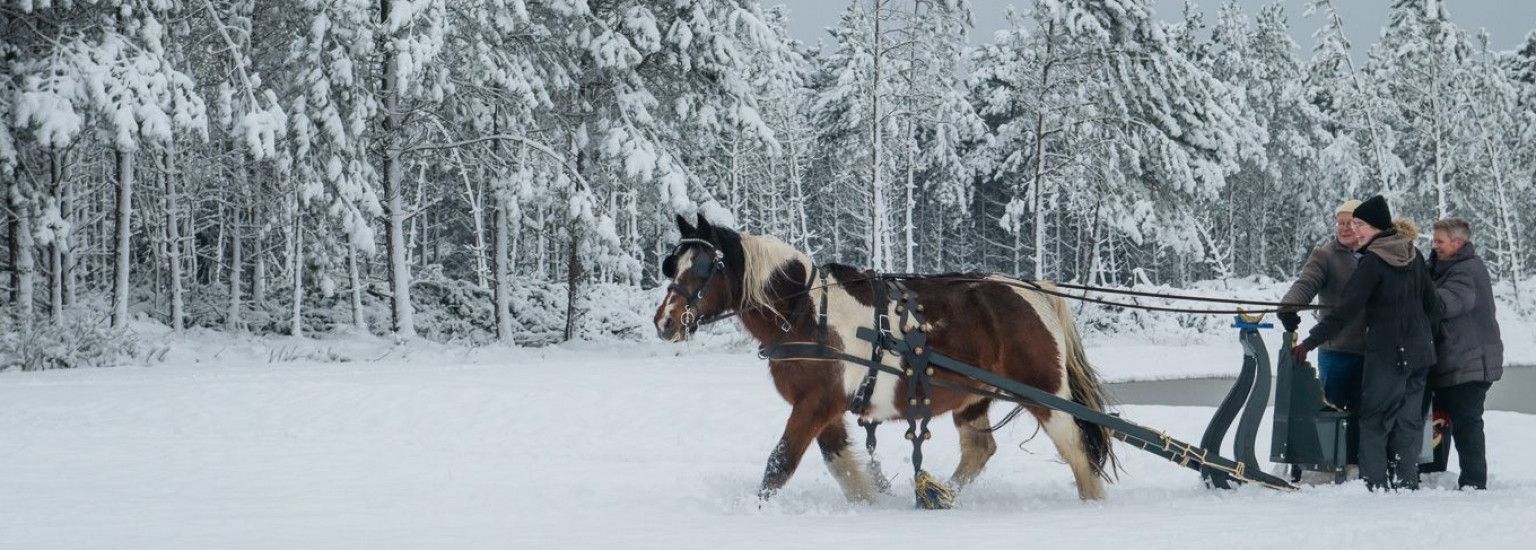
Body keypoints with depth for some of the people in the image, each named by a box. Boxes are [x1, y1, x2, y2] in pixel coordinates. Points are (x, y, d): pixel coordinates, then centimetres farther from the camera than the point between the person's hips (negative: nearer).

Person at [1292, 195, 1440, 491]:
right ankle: (1408, 481, 11)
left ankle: (1374, 483, -6)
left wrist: (1309, 342, -18)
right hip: (1420, 352, 7)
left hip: (1387, 354, -7)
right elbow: (1433, 305, 12)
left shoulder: (1372, 261, -14)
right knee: (1409, 419, 12)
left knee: (1373, 420, -1)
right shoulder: (1413, 255, 7)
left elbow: (1346, 311, -19)